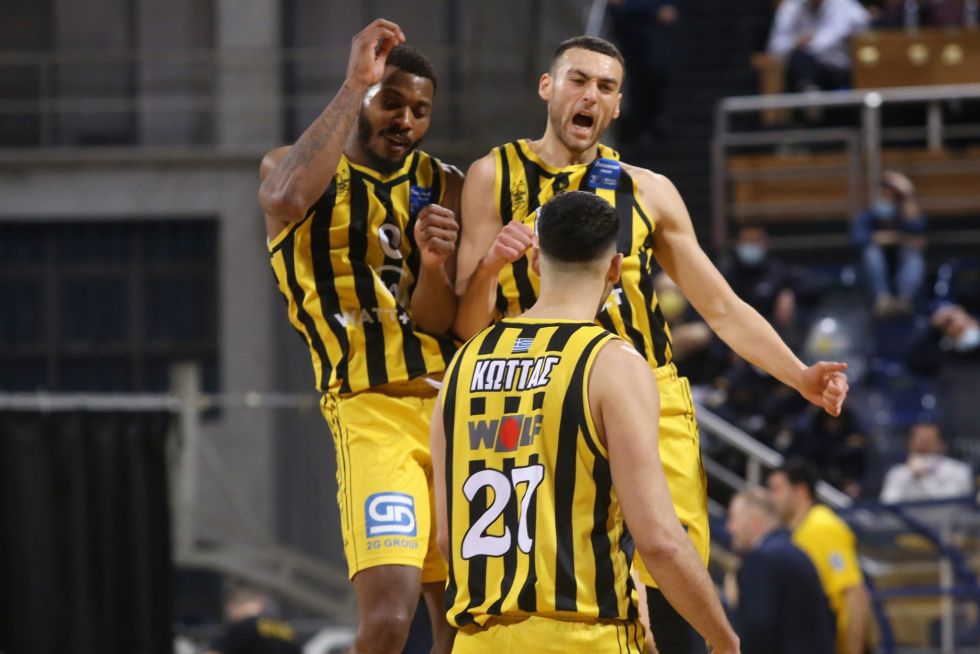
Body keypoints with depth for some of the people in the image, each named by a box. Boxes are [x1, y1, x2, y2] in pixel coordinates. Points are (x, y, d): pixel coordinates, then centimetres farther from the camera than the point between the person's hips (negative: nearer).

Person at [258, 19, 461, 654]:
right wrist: (355, 85, -18)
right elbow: (286, 202, -24)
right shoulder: (301, 168, 3)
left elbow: (440, 322, 5)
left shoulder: (444, 186, 12)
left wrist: (435, 265, -18)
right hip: (374, 410, -5)